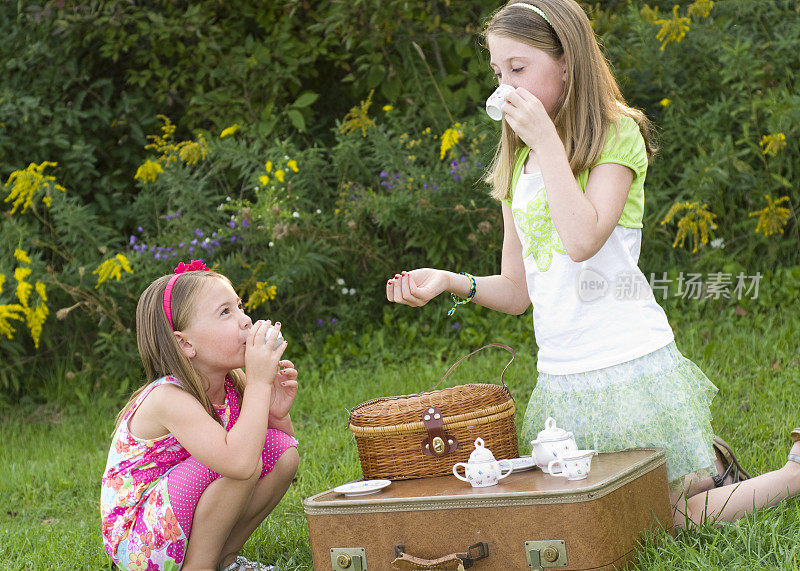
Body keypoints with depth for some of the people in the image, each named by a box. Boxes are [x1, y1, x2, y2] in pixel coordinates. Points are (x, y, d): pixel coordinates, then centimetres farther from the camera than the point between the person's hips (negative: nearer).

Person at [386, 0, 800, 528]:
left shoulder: (617, 134, -7)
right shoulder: (515, 165, 11)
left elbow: (583, 239, -23)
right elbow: (518, 290, 12)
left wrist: (546, 139, -19)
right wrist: (449, 281, -5)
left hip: (631, 367, -6)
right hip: (561, 381, 6)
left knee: (678, 516, -1)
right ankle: (708, 464, 30)